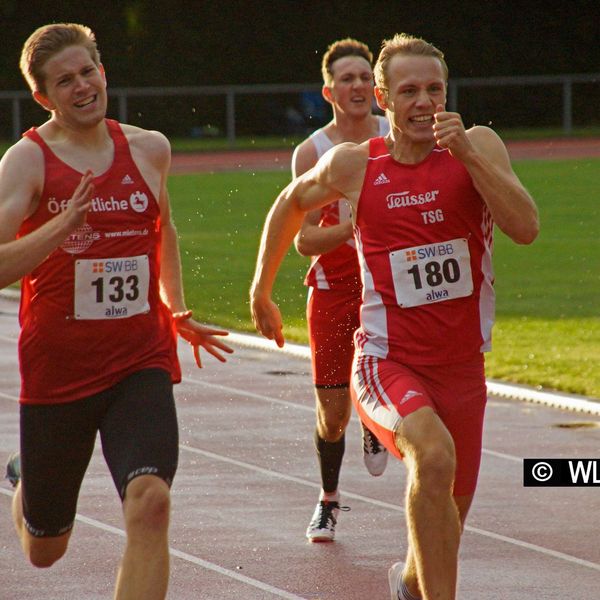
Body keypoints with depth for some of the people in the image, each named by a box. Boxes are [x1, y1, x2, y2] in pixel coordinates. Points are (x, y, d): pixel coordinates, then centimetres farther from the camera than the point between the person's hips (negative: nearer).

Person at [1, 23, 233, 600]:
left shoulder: (150, 149, 5)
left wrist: (176, 310, 26)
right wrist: (65, 224, -33)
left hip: (141, 362, 2)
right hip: (56, 371, -2)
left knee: (149, 501, -25)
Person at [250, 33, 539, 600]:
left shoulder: (478, 146, -4)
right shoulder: (351, 165, -4)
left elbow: (526, 228, -19)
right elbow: (291, 204, 17)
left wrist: (466, 155, -25)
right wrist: (261, 290, 22)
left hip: (462, 370, 3)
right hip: (387, 363, -3)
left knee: (445, 523, 17)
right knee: (434, 454, -35)